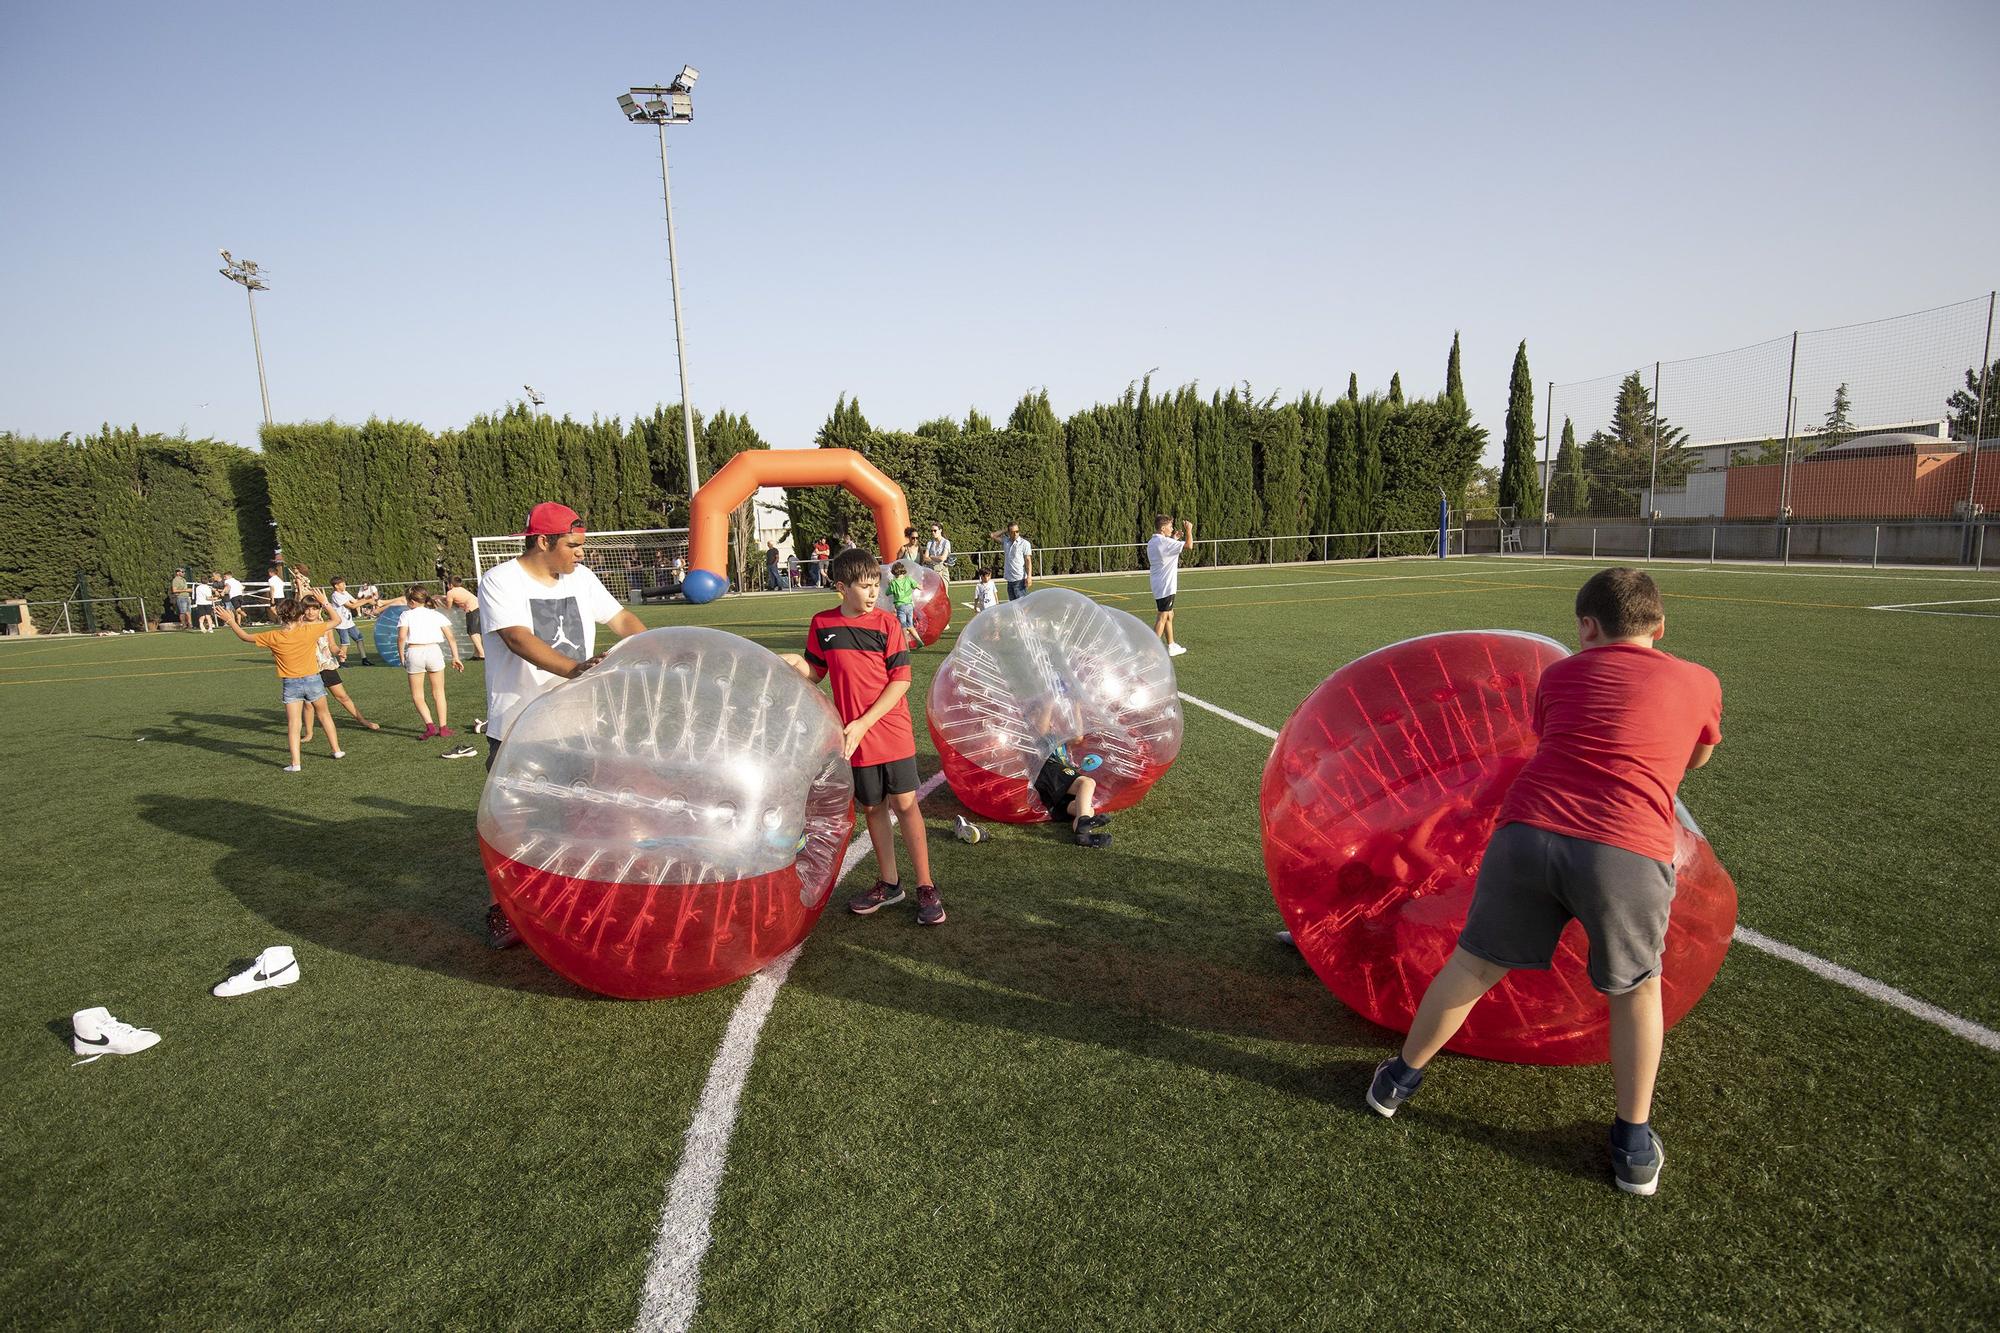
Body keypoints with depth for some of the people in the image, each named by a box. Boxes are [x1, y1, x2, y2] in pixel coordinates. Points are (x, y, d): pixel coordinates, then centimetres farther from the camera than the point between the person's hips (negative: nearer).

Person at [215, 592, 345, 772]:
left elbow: (246, 637, 7)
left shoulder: (273, 637, -9)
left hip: (290, 683, 0)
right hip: (312, 680, 0)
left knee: (293, 723, 1)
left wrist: (231, 622, 20)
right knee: (324, 714, 19)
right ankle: (337, 750, 26)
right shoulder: (309, 631, -13)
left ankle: (295, 763, -7)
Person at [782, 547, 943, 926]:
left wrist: (865, 722, -14)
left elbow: (901, 680, -8)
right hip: (853, 737, 3)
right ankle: (889, 882, 28)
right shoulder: (822, 625, 1)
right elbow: (815, 673, 10)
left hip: (892, 731, -2)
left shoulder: (886, 623, -7)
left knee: (905, 803, -1)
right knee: (872, 807, 12)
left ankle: (925, 887, 9)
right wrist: (794, 662, -12)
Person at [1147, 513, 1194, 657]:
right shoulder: (1164, 542, -18)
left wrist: (1174, 539, 22)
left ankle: (1171, 647, 25)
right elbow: (1188, 545, -20)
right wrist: (1189, 529, -4)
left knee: (1169, 615, 18)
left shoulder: (1151, 543, 10)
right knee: (1162, 617, -6)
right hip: (1165, 586, -10)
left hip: (1158, 585, 10)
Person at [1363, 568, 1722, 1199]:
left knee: (1473, 965, 19)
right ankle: (1634, 1144, 31)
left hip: (1528, 832, 1)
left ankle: (1401, 1078, 37)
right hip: (1628, 852, -1)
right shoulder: (1700, 683, 17)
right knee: (1635, 988, 25)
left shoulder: (1560, 675, 18)